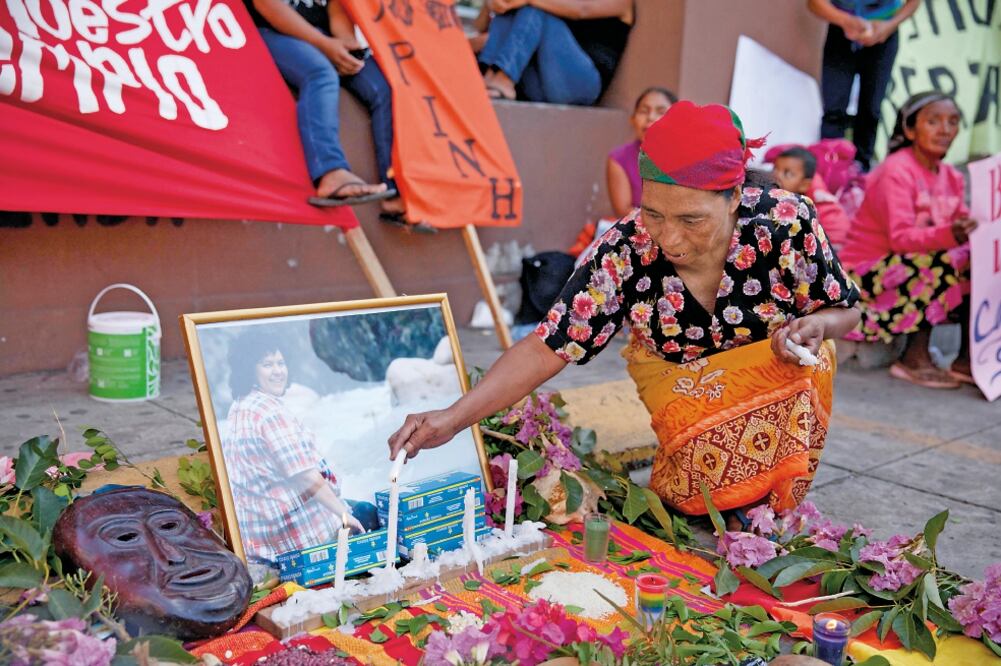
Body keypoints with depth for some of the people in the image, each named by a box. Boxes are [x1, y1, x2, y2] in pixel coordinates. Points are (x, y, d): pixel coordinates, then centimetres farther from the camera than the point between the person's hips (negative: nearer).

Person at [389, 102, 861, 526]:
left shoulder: (787, 223, -28)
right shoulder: (624, 252, -30)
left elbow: (844, 311, -11)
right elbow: (548, 347, -28)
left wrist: (816, 326, -36)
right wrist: (453, 418, -38)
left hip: (783, 379, 2)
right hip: (678, 379, -2)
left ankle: (768, 514, -6)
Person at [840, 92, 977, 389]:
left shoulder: (951, 177, 8)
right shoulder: (897, 171, -16)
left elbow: (964, 229, 2)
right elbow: (900, 238, -25)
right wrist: (949, 235, -41)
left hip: (916, 273, 8)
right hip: (866, 274, -8)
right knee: (946, 261, -27)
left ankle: (968, 357, -1)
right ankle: (915, 358, -17)